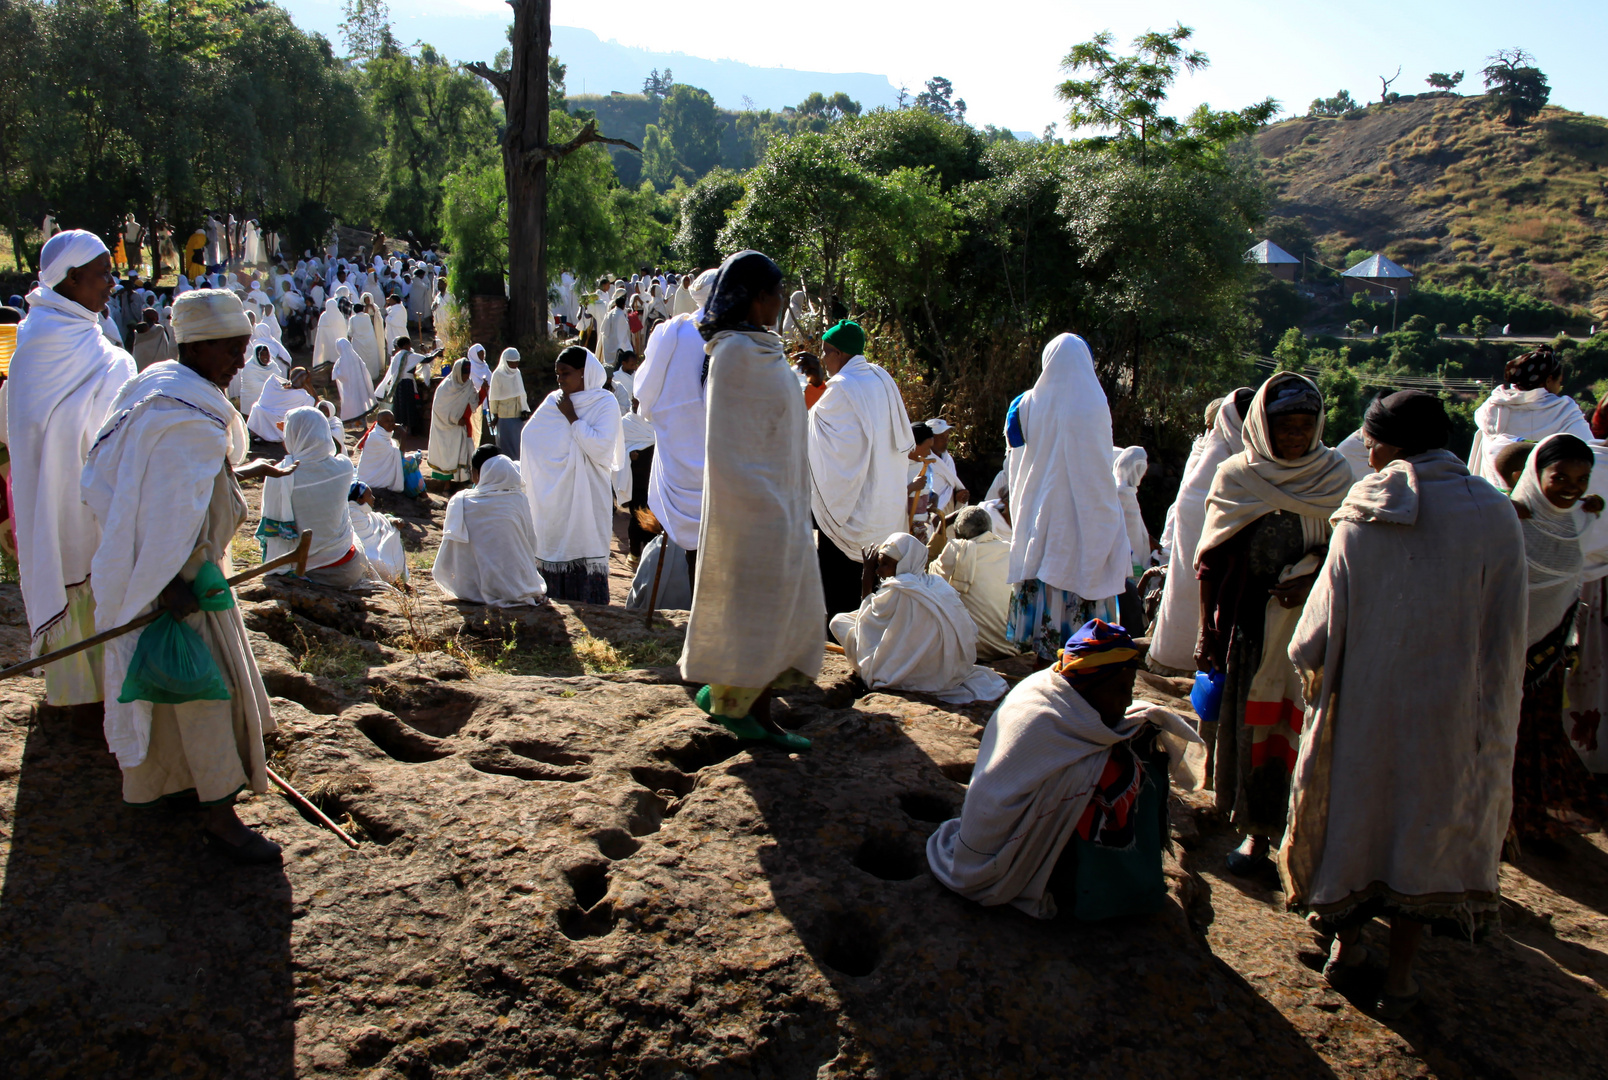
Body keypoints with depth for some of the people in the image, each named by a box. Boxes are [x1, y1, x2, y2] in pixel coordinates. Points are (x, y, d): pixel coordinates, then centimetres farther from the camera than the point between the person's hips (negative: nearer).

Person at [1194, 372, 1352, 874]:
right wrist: (1207, 630, -2)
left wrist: (1313, 579, -13)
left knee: (1306, 725, 1)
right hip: (1251, 624, 0)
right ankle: (1257, 829, 17)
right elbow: (1213, 561, 1)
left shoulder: (1336, 475, 3)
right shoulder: (1235, 477, 0)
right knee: (1252, 725, 5)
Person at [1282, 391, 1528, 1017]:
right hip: (1448, 709, 0)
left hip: (1362, 701, 0)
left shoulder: (1359, 520, -11)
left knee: (1356, 808, 19)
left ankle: (1345, 947, 35)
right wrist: (1490, 727, 4)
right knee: (1429, 826, 15)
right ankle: (1399, 976, 25)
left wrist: (1307, 660, 15)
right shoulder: (1494, 517, -10)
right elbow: (1504, 642, -6)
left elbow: (1323, 625, -7)